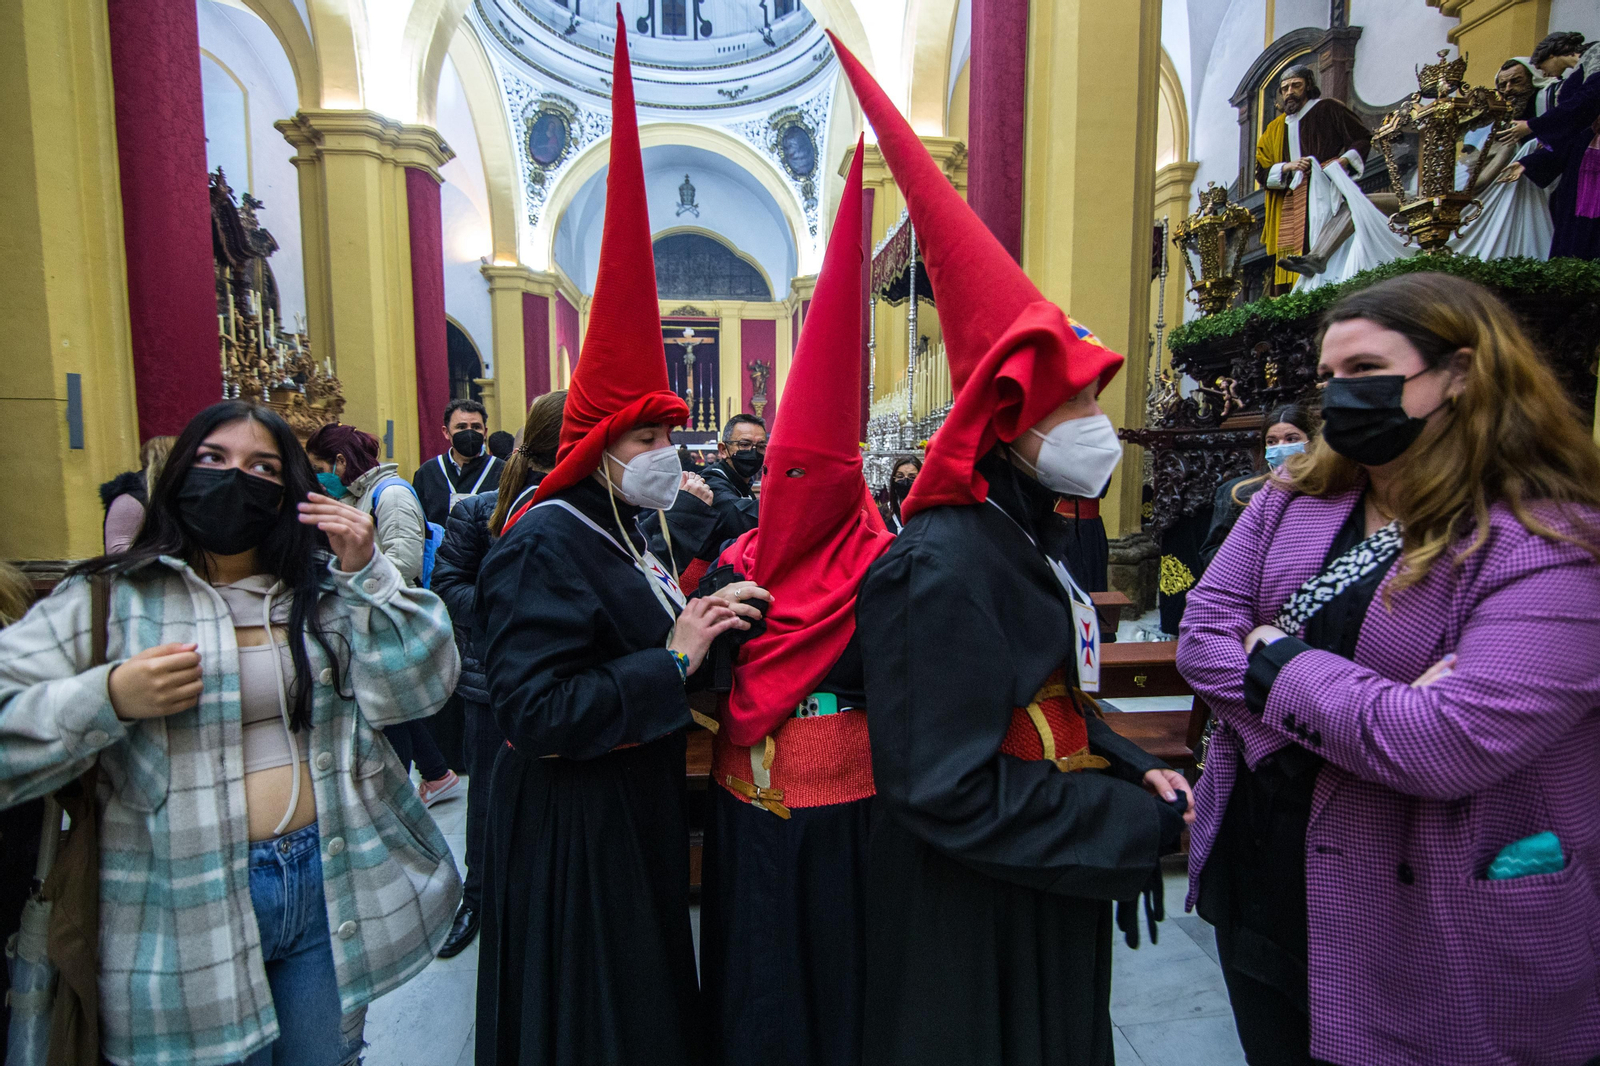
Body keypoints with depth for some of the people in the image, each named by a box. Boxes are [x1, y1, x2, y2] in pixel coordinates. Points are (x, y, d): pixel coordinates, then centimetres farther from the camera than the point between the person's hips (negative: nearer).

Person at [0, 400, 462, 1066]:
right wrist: (109, 698, -21)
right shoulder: (108, 599, -1)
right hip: (185, 911, -2)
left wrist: (367, 573, -14)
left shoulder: (327, 592, 4)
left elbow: (416, 690, -6)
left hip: (332, 890, 3)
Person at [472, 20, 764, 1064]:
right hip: (574, 826, -9)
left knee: (644, 976, 25)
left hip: (638, 804, 9)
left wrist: (696, 618, -2)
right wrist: (672, 661, -27)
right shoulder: (546, 547, -21)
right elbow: (538, 710, -28)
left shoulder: (617, 532, 8)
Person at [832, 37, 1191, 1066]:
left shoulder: (1016, 541, 4)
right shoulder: (943, 567, -27)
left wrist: (1133, 766, -1)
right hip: (976, 917, -8)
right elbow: (953, 790, -27)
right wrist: (1142, 823, -18)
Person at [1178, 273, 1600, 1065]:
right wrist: (1368, 706, -18)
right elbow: (1203, 632, -7)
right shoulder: (1295, 499, 1)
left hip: (1431, 938, -4)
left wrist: (1274, 660, -18)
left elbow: (1450, 743, -28)